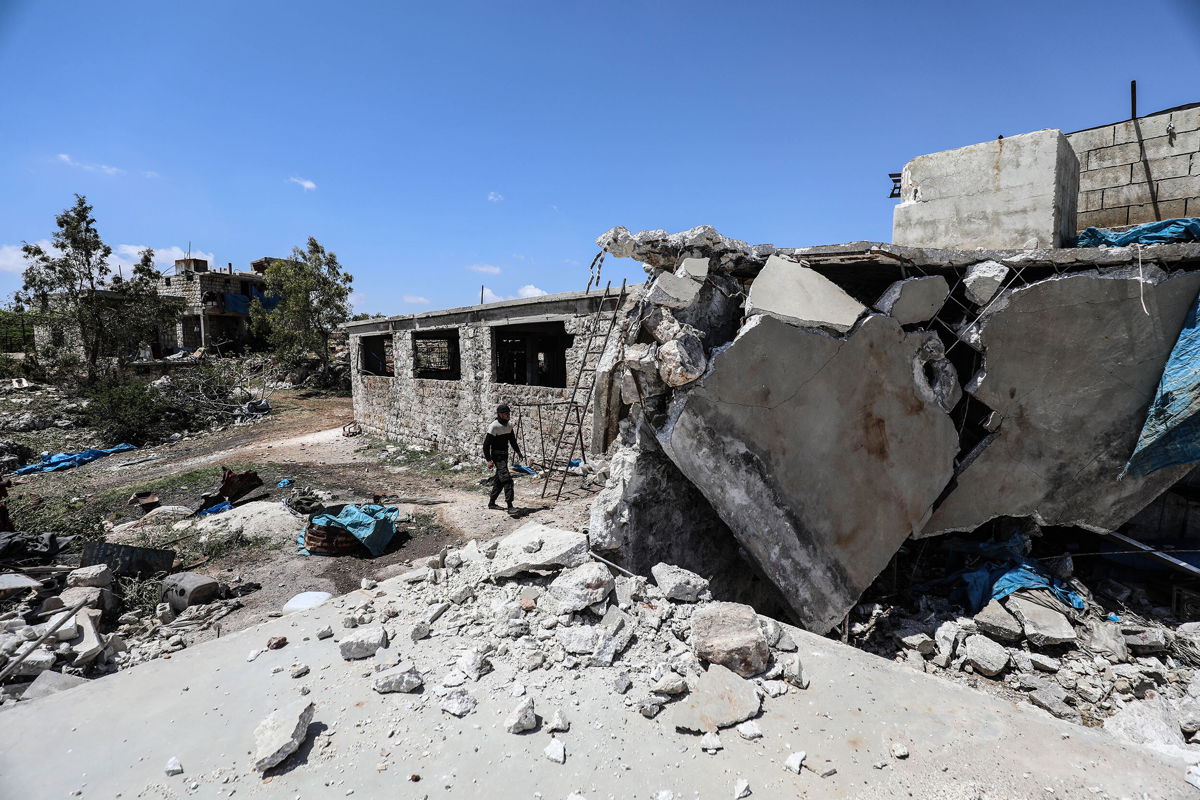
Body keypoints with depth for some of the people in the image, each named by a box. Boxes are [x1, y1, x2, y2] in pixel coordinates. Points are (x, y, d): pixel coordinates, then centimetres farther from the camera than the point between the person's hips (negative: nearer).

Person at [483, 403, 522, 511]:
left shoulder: (509, 425, 8)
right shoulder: (494, 426, -16)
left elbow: (512, 440, 23)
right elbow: (486, 444, -17)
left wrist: (517, 451, 13)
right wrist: (489, 460, -21)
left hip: (505, 455, 8)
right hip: (497, 456, -8)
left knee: (499, 479, 14)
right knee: (506, 479, -17)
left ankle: (491, 503, 27)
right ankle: (509, 505, -18)